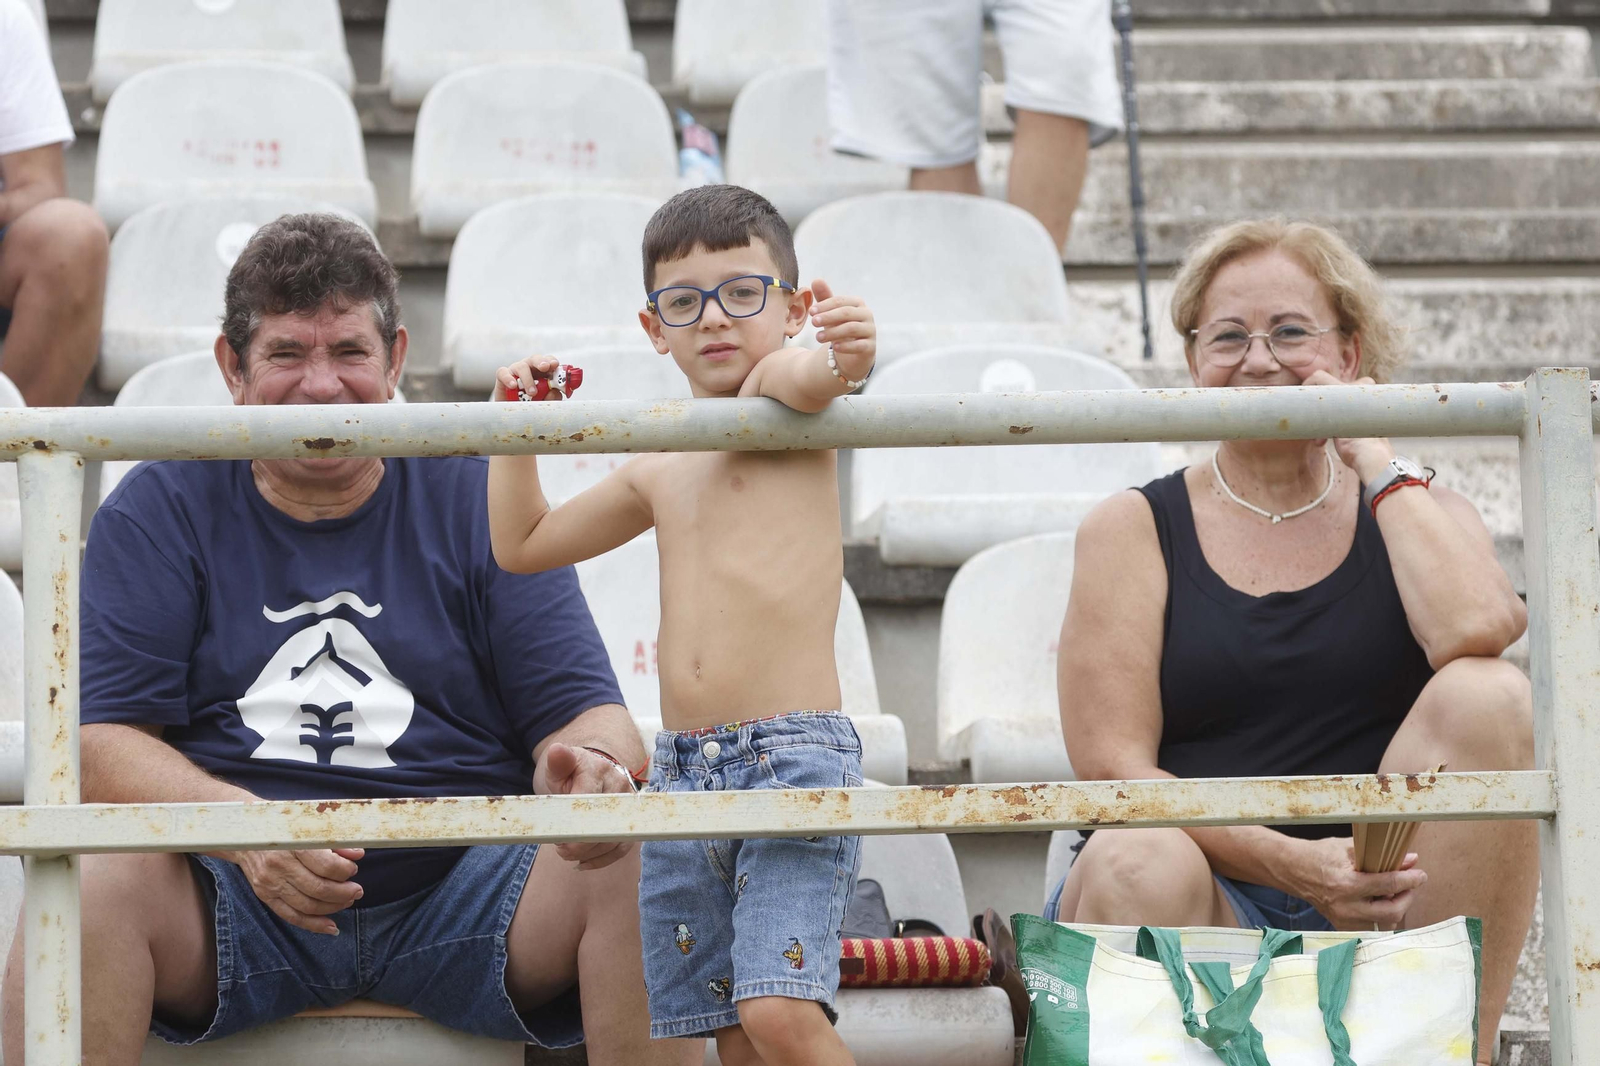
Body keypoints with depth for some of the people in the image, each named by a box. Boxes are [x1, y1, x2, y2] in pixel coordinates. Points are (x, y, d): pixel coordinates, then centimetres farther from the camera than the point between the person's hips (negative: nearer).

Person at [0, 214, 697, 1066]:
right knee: (92, 882, -32)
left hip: (459, 887, 1)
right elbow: (102, 743, -2)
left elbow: (582, 711, 5)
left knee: (637, 871, -28)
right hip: (235, 905, -1)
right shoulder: (156, 511, 8)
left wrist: (594, 770, -22)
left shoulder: (480, 502, 11)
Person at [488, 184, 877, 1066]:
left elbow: (800, 377, -26)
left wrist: (843, 358, -49)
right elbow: (522, 543, 32)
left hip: (796, 755, -6)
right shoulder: (660, 473, 19)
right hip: (683, 772, 7)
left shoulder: (786, 408, 0)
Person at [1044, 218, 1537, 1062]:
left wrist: (1374, 457, -2)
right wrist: (1291, 866, -17)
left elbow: (1479, 631, -12)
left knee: (1487, 696, -23)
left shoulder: (1416, 512, 14)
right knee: (1139, 864, -36)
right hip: (1211, 900, -2)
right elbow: (1112, 769, -3)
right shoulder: (1133, 531, 9)